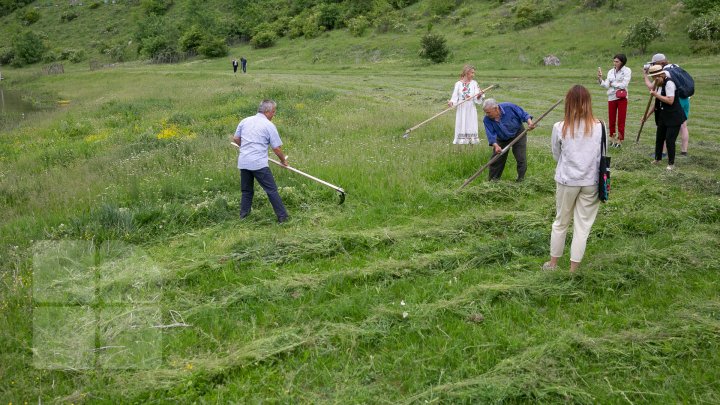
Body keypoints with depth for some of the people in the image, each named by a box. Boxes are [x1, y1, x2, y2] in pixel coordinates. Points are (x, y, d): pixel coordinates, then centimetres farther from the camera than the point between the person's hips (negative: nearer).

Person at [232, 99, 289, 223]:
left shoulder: (245, 121, 10)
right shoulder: (269, 126, -4)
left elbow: (236, 139, 17)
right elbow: (276, 148, -2)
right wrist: (283, 161, 14)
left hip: (243, 162, 5)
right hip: (259, 163, -5)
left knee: (246, 191, 18)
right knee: (272, 190, 0)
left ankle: (243, 216, 19)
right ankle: (282, 217, 0)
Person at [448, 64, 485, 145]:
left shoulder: (474, 83, 3)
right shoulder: (458, 84, 2)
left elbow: (476, 99, -2)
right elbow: (455, 97, 0)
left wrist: (479, 96, -23)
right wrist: (451, 102, -20)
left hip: (471, 109, 1)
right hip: (461, 110, -1)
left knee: (471, 127, 1)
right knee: (461, 127, 0)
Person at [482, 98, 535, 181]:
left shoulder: (509, 107, -27)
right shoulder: (487, 120, -22)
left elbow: (523, 114, -16)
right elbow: (490, 134, -29)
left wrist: (529, 122, -33)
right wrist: (496, 145, -44)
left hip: (517, 133, -2)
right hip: (502, 139, 2)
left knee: (521, 159, -9)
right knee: (496, 158, 2)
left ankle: (521, 179, 3)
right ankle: (493, 179, 16)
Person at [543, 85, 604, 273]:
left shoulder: (560, 127, -11)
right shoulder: (599, 127, -9)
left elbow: (556, 154, 3)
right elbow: (602, 157, 0)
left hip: (566, 181, 0)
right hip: (591, 182, 0)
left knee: (560, 222, 16)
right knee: (582, 226, 9)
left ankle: (553, 263, 29)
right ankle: (573, 269, 14)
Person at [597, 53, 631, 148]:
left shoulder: (627, 71, -5)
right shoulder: (611, 71, 6)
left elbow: (623, 85, -15)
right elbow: (606, 85, -3)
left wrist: (612, 84, -7)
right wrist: (600, 78, -15)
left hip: (621, 97, -4)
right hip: (611, 97, 4)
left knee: (621, 120, 2)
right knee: (611, 120, 8)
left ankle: (620, 140, 8)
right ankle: (612, 138, 19)